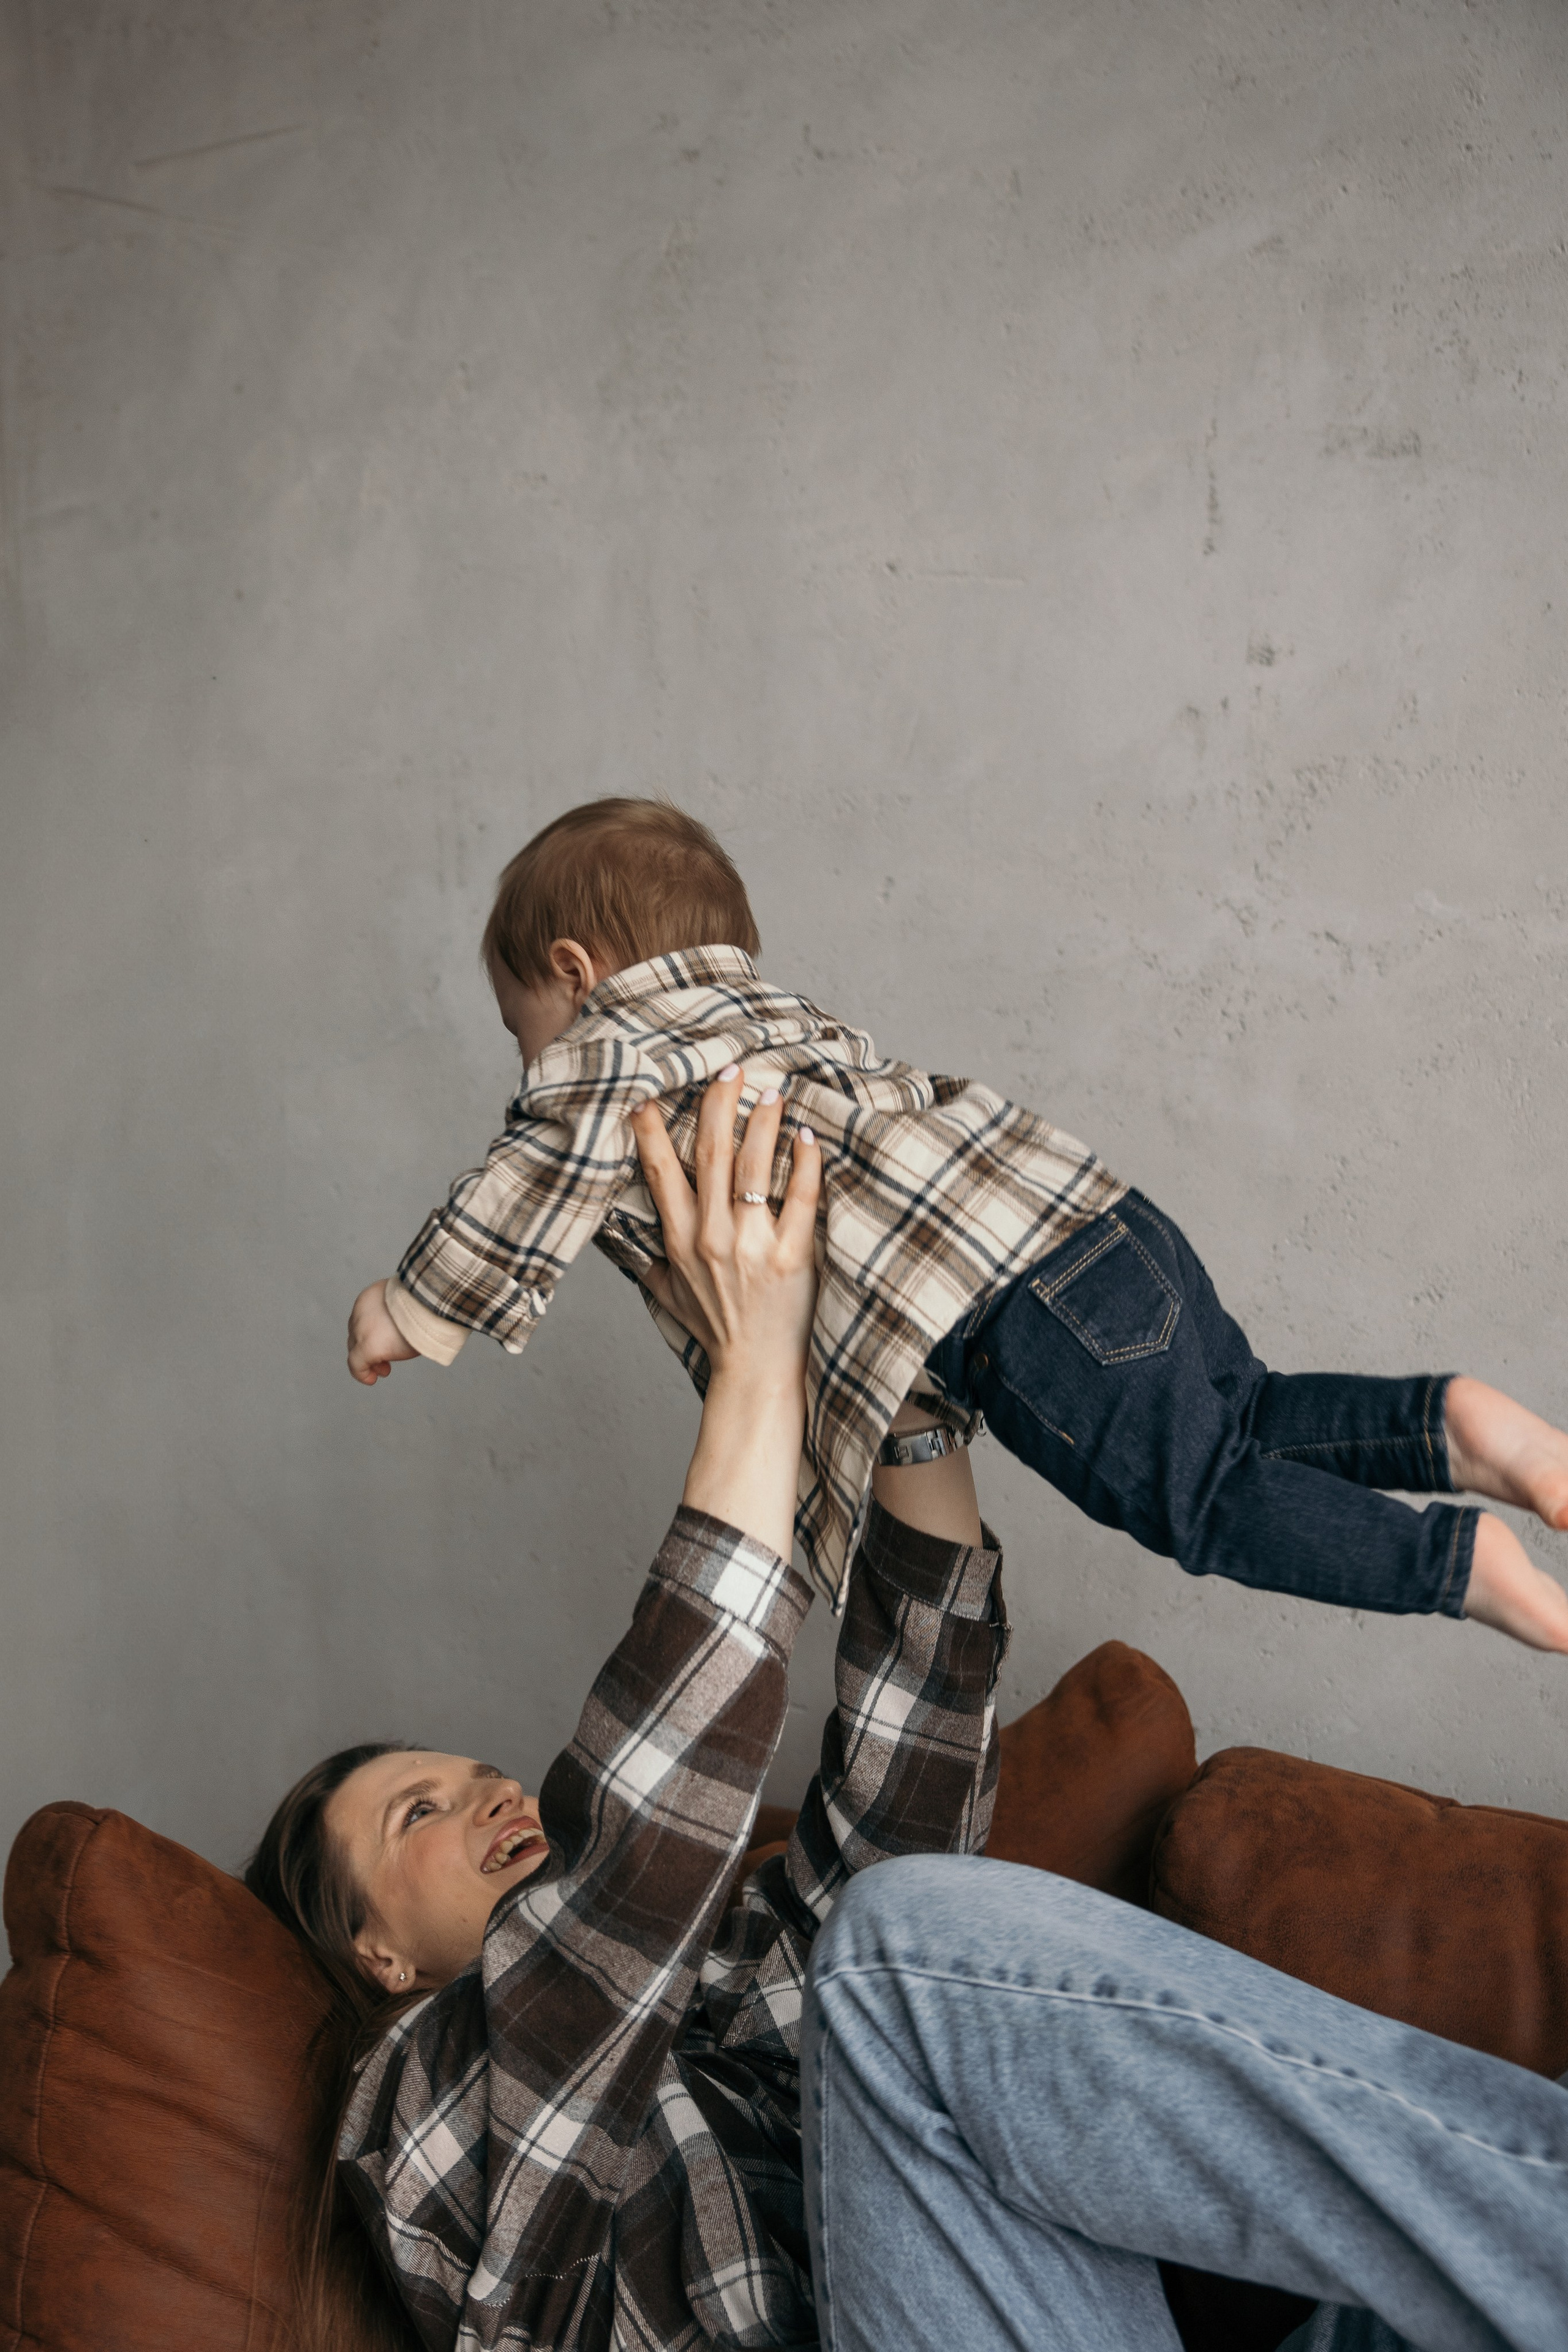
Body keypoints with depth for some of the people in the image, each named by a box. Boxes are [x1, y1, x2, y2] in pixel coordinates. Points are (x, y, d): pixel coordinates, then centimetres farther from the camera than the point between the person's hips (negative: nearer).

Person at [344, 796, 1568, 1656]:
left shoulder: (609, 1049, 5)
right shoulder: (776, 1011, 31)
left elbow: (535, 1192, -2)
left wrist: (412, 1308, 13)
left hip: (1017, 1306, -9)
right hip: (1102, 1217, 9)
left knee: (1199, 1496, 1)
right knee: (1243, 1420, 23)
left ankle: (1467, 1563, -2)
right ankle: (1453, 1424, 7)